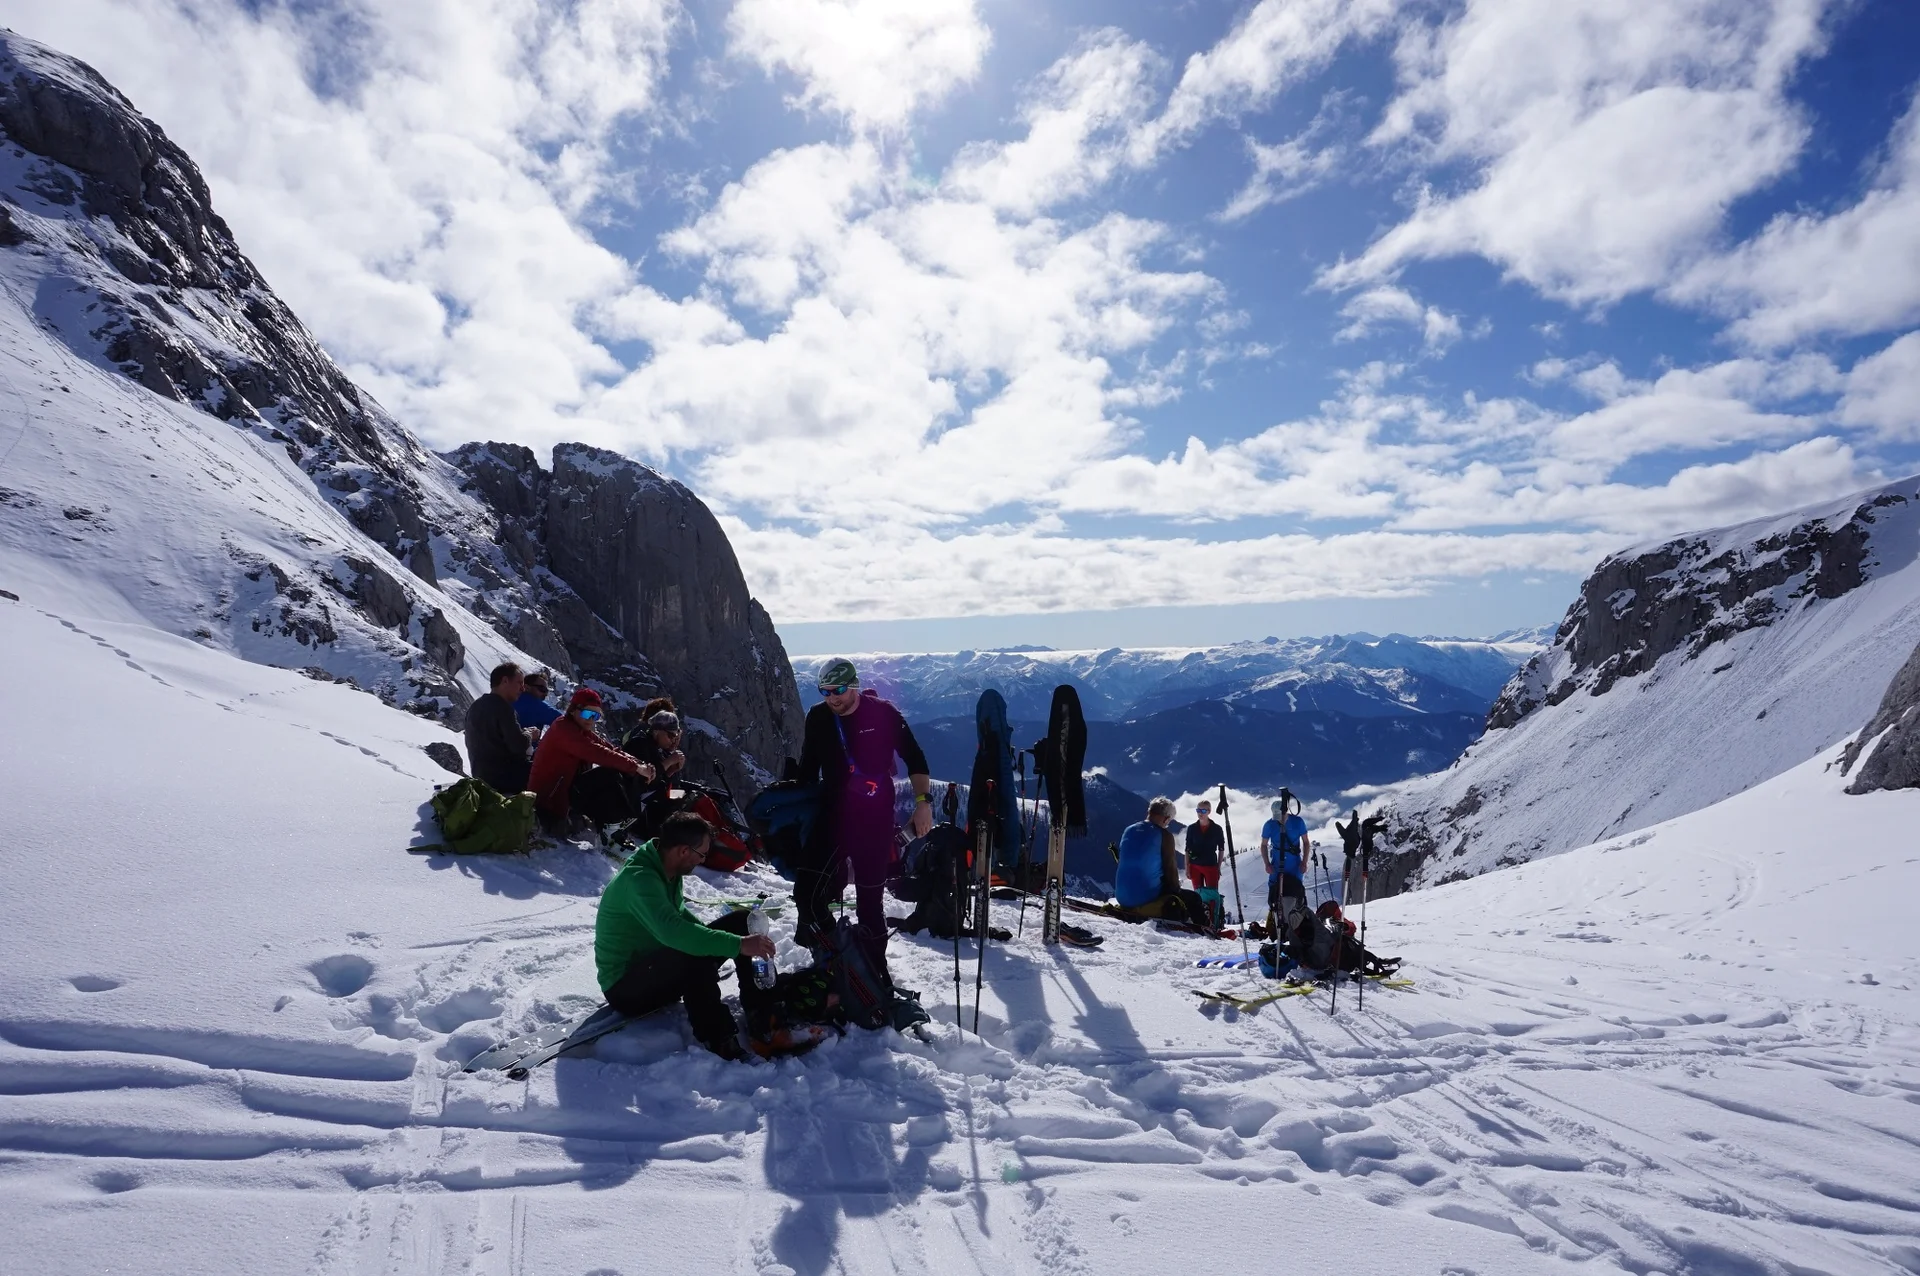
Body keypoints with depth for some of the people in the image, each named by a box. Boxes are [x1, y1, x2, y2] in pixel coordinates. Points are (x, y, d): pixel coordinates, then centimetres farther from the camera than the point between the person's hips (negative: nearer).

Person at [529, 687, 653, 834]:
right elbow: (596, 753, -29)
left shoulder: (584, 731, 11)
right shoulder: (563, 728, -18)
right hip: (549, 796, -9)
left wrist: (641, 765, -18)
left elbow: (611, 749, -1)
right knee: (609, 775, -19)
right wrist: (635, 767, -30)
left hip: (564, 788, 9)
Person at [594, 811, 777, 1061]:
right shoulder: (638, 879, -28)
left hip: (658, 966, 9)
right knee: (696, 955, -38)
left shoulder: (668, 870, 0)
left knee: (740, 920, -1)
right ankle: (717, 1041, -31)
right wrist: (738, 944, -43)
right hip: (625, 987, -9)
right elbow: (673, 931, -43)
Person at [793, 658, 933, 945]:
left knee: (869, 899, 4)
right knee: (807, 892, -8)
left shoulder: (883, 713, -8)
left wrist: (923, 801, -10)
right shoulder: (818, 718, 0)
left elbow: (914, 758, -1)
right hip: (832, 815, 3)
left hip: (876, 820, -2)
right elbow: (808, 770, 12)